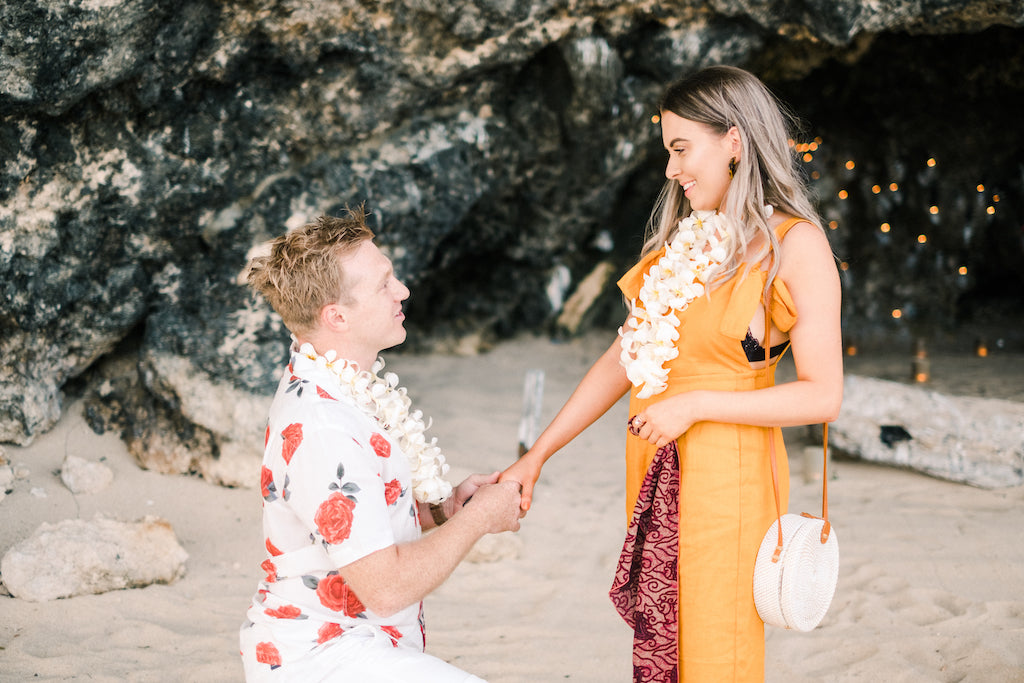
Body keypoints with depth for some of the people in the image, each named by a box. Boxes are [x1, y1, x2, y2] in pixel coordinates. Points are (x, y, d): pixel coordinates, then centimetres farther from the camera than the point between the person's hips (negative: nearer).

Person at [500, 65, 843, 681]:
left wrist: (696, 405, -12)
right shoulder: (684, 238, 14)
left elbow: (823, 396, -11)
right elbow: (623, 358, 15)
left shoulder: (795, 244, -7)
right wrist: (537, 455, 12)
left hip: (726, 470, -6)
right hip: (654, 469, 6)